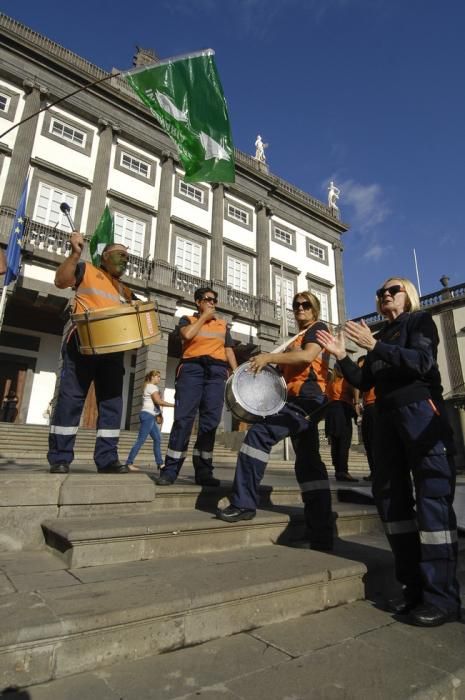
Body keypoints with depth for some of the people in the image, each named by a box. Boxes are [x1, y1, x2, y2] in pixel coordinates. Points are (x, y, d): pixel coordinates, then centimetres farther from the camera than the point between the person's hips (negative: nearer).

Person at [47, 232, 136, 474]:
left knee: (112, 402, 1)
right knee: (70, 398, -6)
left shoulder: (125, 291, 24)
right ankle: (59, 458, 0)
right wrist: (75, 253, -19)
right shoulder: (87, 270, 9)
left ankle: (107, 458, 4)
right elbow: (61, 281, -8)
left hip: (113, 350, 6)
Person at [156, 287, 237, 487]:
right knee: (183, 418, -11)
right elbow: (187, 334, -6)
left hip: (216, 371, 3)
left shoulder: (223, 324, 25)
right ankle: (170, 470, -6)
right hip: (191, 368, -2)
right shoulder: (188, 319, 17)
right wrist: (204, 317, 6)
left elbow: (229, 350, 19)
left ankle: (203, 470, 0)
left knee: (210, 421, -4)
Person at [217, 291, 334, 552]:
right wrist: (271, 368, 11)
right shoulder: (299, 337, 29)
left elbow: (307, 356, -16)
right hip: (302, 400, 10)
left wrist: (269, 357, -18)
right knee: (308, 462, 7)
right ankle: (322, 536, 12)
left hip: (306, 398, -10)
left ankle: (244, 503, -17)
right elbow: (290, 370, 28)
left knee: (259, 435, -20)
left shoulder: (318, 328, 3)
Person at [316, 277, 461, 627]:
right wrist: (341, 355, 2)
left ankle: (442, 596, -3)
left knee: (432, 498, -8)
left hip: (420, 411, -6)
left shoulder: (420, 320, 7)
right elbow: (363, 382, 14)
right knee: (390, 497, 4)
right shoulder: (379, 336, 22)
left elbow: (421, 363, -12)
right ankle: (415, 586, 13)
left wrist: (374, 346, -19)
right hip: (387, 416, 7)